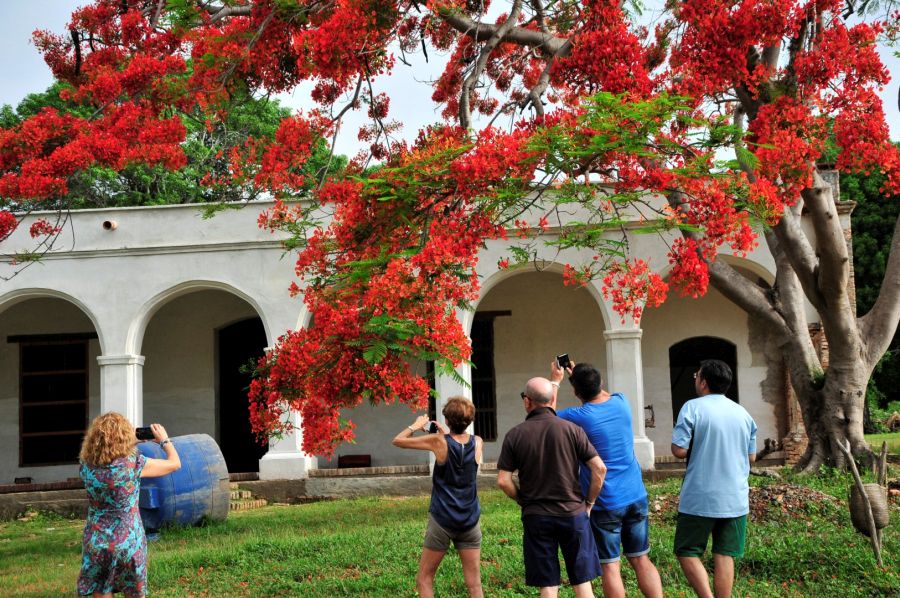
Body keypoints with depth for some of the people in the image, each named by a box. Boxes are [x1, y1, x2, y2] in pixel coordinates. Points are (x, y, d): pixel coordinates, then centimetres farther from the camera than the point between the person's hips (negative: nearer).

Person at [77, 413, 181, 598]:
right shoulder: (134, 463, -14)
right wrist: (164, 440, 16)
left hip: (96, 544, 2)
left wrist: (135, 441, 22)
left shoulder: (86, 466, -5)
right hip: (129, 544, -2)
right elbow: (175, 463, -1)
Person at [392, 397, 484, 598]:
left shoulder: (439, 442, -12)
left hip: (442, 520, -3)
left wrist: (416, 425, 11)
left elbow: (398, 440, -3)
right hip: (470, 521, 3)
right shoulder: (477, 443, -3)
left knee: (424, 580, 10)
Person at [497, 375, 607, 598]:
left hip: (536, 518, 0)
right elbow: (599, 468, -8)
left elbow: (503, 480, -6)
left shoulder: (515, 435, -3)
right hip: (573, 513, 0)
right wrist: (589, 502, 5)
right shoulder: (571, 429, -4)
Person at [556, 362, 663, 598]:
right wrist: (578, 374, 30)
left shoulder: (577, 417, -15)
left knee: (610, 566, 3)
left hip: (604, 505, -5)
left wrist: (555, 381, 16)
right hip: (636, 497, 5)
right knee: (641, 560, 12)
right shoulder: (621, 402, -2)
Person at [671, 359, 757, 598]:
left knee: (687, 552, 6)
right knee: (724, 556, 8)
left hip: (700, 499, -5)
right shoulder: (742, 413, 8)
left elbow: (679, 450, -14)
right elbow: (751, 456, 14)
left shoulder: (693, 407, -9)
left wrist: (698, 448, 7)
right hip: (735, 500, 5)